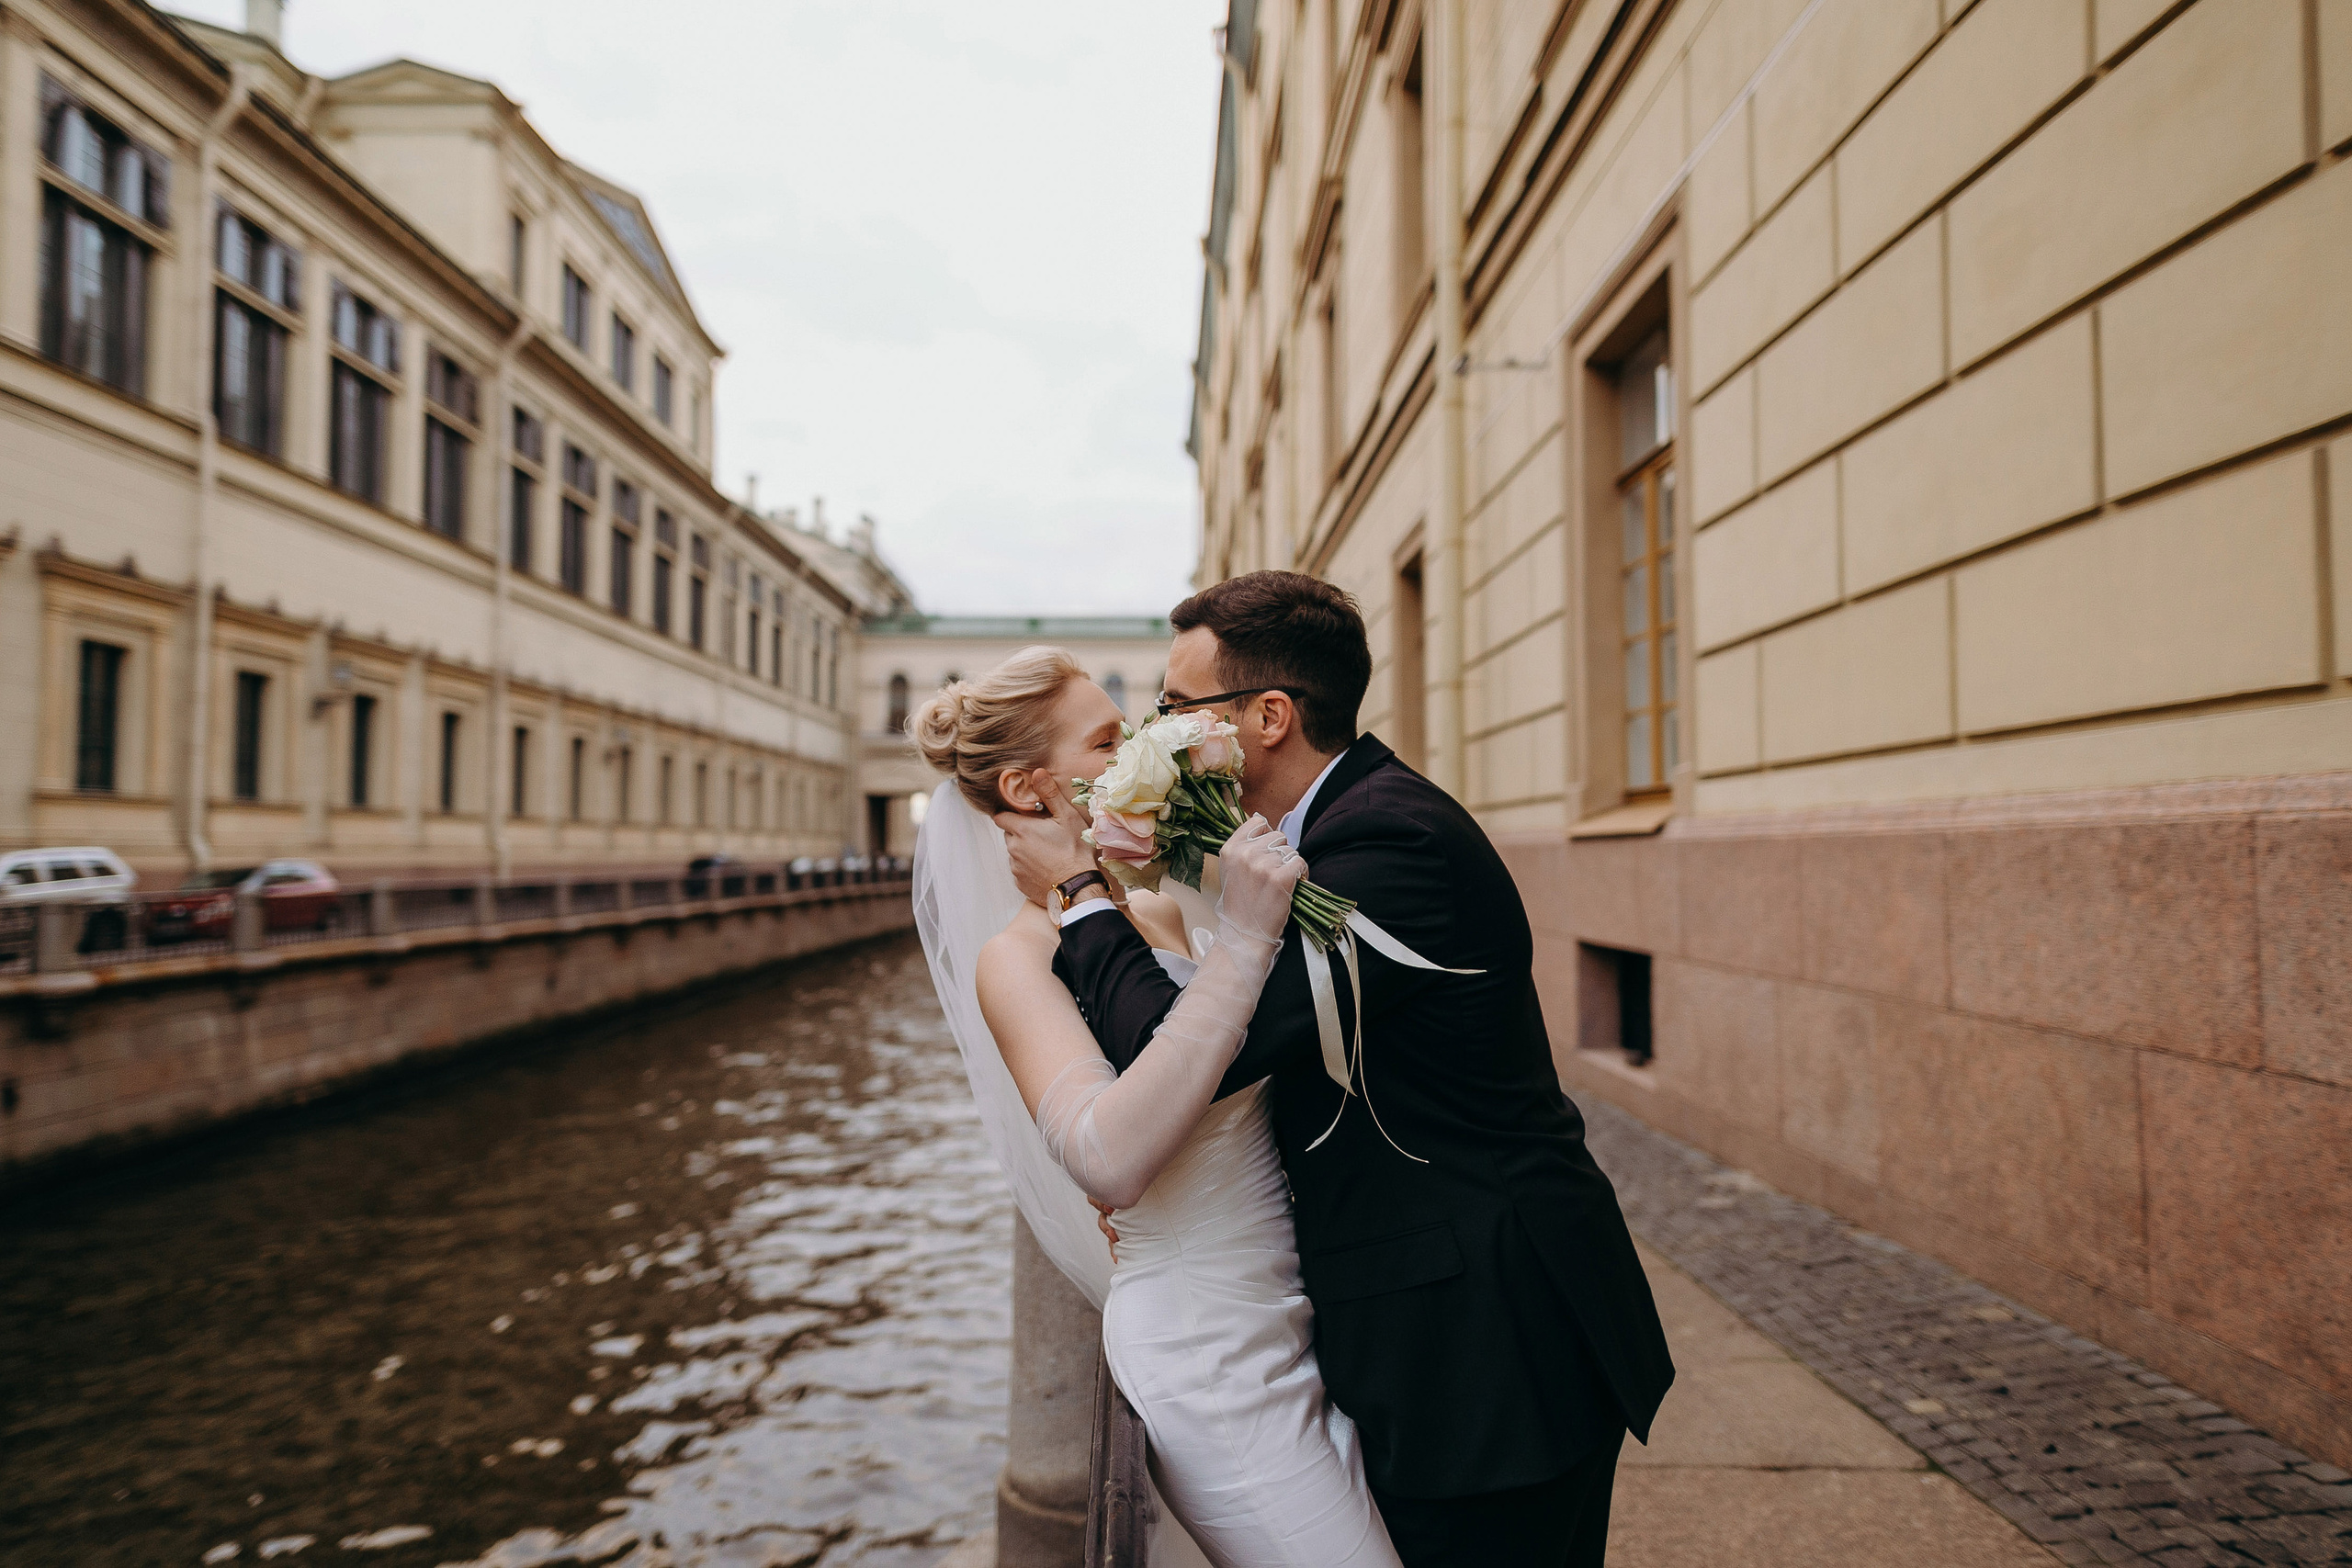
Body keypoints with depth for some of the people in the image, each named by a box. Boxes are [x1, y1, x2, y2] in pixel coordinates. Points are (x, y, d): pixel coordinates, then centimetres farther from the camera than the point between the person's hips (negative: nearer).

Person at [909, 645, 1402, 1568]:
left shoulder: (1159, 915, 6)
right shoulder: (1019, 955, -16)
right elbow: (1110, 1160, -32)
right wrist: (1240, 943, -33)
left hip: (1289, 1322, 8)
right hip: (1212, 1354, -8)